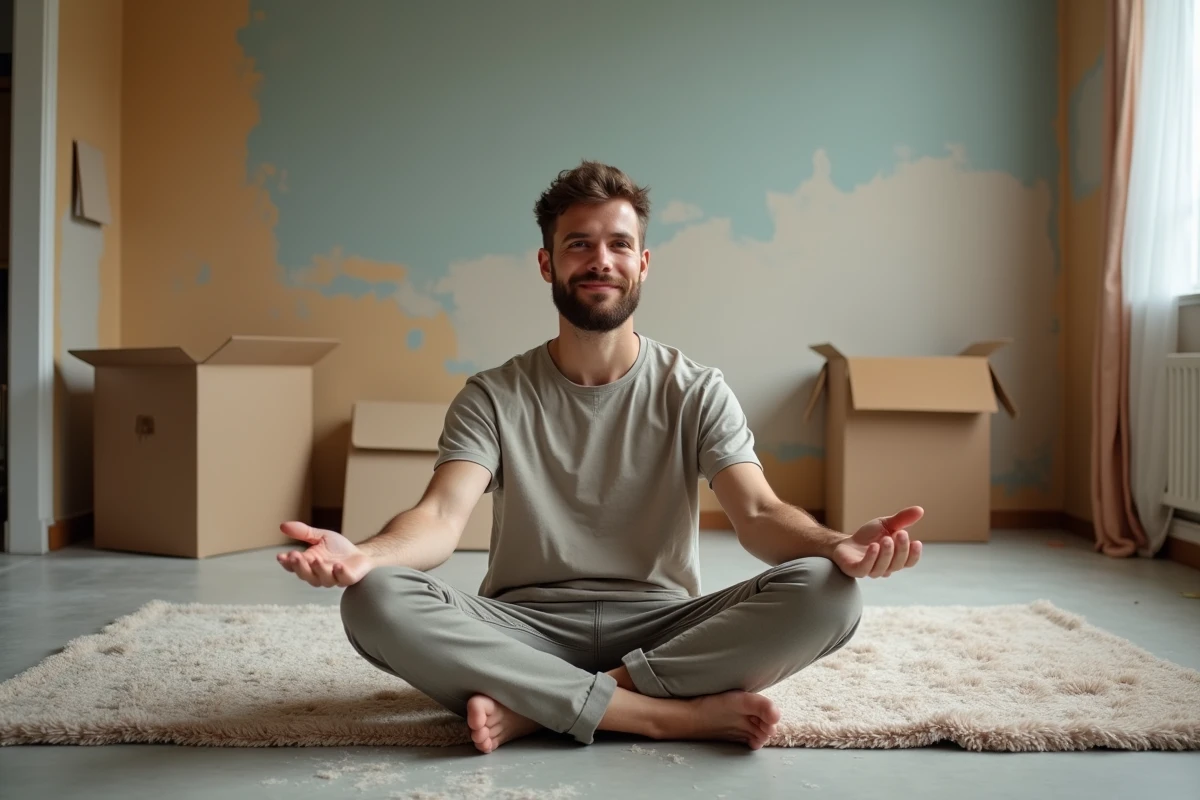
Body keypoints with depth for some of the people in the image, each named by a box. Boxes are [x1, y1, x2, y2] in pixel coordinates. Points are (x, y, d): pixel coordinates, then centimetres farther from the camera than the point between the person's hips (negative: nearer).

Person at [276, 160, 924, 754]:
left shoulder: (696, 393, 1)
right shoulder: (493, 397, 1)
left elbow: (758, 514, -11)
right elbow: (442, 517, -13)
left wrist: (837, 547, -35)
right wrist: (362, 554, -37)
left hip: (662, 628, 1)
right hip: (526, 631, 0)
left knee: (824, 594, -26)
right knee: (375, 602, -28)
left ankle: (536, 706, -23)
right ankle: (675, 713, -25)